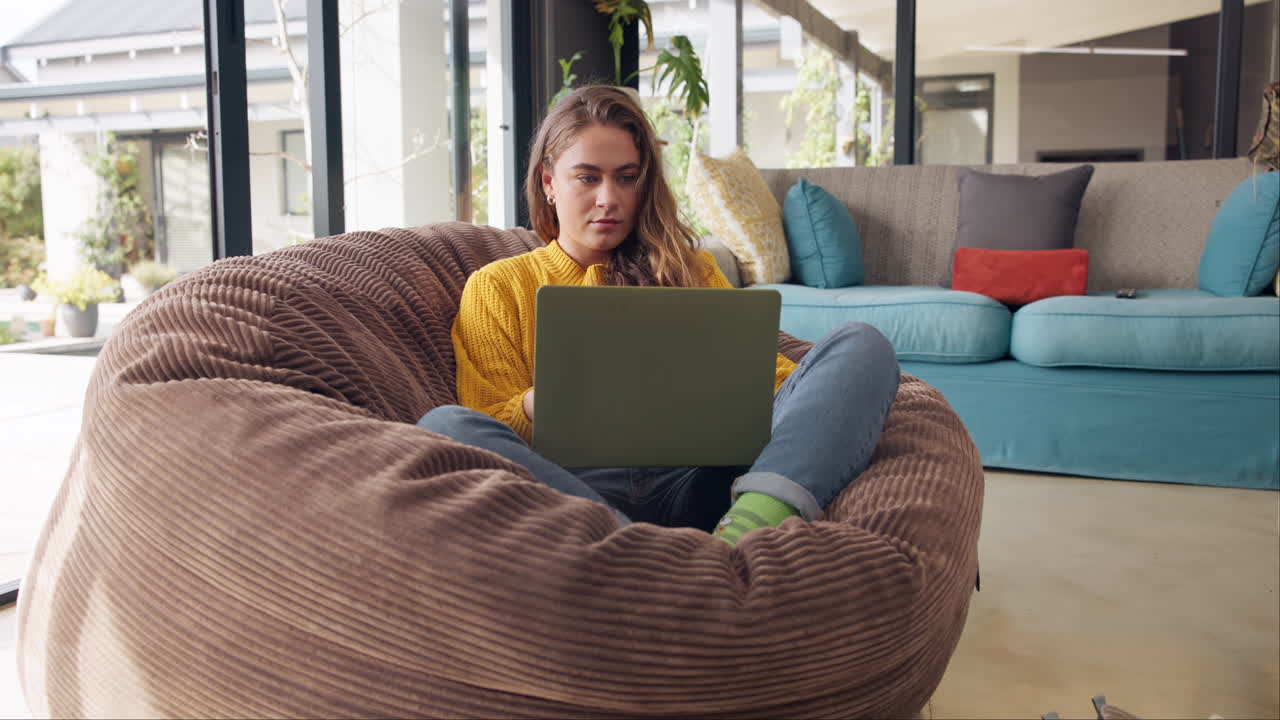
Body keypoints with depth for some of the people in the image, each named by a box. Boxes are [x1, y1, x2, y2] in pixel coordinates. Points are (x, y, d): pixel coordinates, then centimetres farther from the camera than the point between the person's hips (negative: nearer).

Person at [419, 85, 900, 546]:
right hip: (574, 484, -2)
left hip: (695, 478, 3)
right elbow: (491, 434, 12)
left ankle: (750, 526, -42)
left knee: (861, 345, -15)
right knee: (444, 427, -30)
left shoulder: (689, 269, 27)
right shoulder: (496, 287, 19)